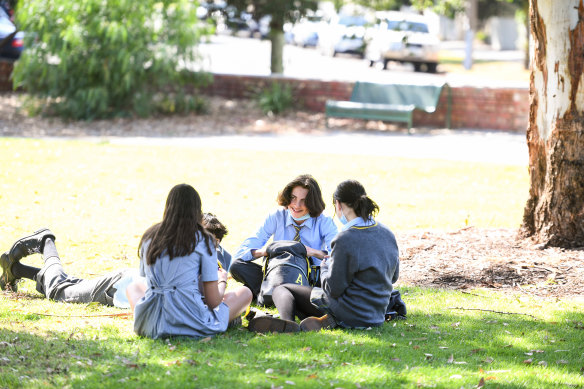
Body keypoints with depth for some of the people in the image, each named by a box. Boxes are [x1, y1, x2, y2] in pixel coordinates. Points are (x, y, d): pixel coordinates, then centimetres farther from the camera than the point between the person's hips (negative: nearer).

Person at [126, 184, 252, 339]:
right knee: (245, 292, 20)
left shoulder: (149, 236, 8)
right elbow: (213, 301, -2)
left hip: (151, 326, 2)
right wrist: (222, 280, 21)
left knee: (133, 287, 36)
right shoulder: (202, 240, -3)